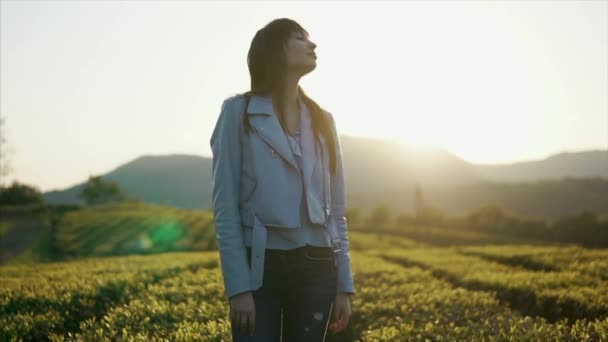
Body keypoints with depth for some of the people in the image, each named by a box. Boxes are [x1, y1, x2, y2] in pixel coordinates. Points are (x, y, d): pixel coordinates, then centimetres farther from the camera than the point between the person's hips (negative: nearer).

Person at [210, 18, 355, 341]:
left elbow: (336, 209, 12)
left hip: (316, 267, 4)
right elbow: (225, 207, -7)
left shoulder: (322, 120, 11)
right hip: (260, 266, -4)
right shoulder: (239, 112, -2)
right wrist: (238, 287, -13)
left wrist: (344, 284, 6)